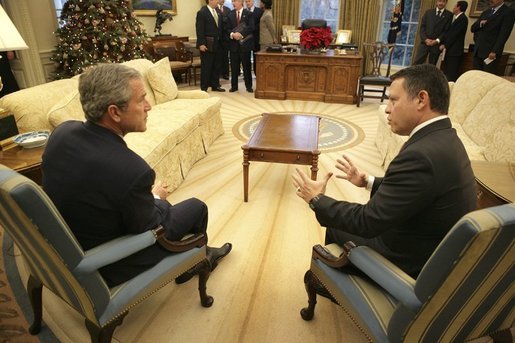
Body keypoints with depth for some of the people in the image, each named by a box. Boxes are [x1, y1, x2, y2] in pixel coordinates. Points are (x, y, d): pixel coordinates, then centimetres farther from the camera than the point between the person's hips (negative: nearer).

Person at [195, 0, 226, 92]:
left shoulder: (218, 12, 13)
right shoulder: (202, 12, -7)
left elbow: (220, 27, 15)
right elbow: (199, 29, -12)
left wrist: (222, 41, 8)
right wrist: (201, 43, -19)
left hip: (218, 44, 7)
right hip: (208, 44, -7)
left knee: (217, 66, 10)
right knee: (206, 67, 0)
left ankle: (215, 85, 21)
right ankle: (204, 87, 8)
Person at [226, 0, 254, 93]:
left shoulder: (248, 14, 1)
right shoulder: (230, 14, 10)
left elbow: (251, 28, -8)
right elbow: (227, 29, 6)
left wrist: (241, 34, -18)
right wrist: (232, 34, -14)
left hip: (245, 43, -2)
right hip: (234, 43, 3)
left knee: (246, 65, 3)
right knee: (234, 66, 4)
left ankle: (248, 86, 11)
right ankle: (234, 86, 13)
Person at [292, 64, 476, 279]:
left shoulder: (421, 155, -33)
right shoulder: (444, 138, -3)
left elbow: (368, 221, -28)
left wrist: (317, 200, -15)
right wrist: (369, 182, 12)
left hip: (412, 264, -8)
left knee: (336, 230, 11)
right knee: (340, 220, 18)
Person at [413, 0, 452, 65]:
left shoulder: (449, 15, 5)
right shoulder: (428, 12, 13)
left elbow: (447, 31, -1)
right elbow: (422, 27, 6)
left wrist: (437, 41, -13)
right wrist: (425, 39, -9)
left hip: (436, 44, -1)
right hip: (425, 42, 1)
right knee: (416, 64, -5)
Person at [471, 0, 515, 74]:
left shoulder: (509, 12, -3)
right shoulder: (485, 12, 20)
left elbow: (504, 34, -12)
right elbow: (473, 28, 17)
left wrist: (495, 51, -21)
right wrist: (480, 23, -5)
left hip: (491, 52, -6)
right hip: (478, 51, 6)